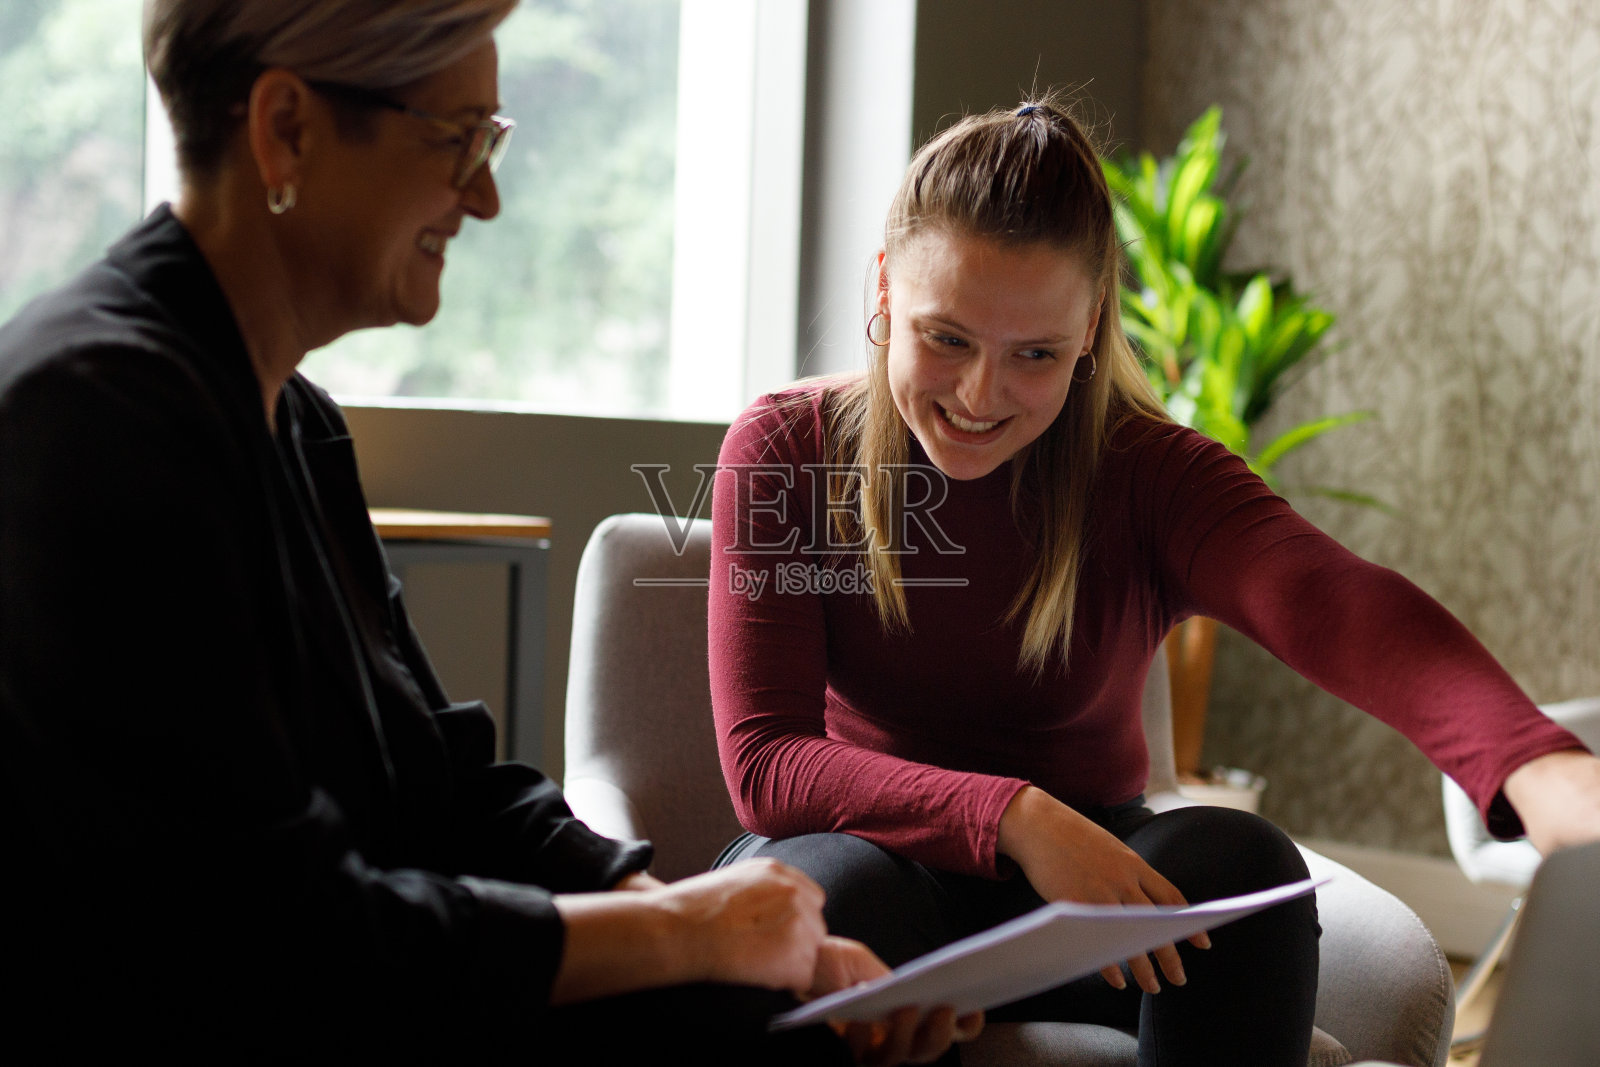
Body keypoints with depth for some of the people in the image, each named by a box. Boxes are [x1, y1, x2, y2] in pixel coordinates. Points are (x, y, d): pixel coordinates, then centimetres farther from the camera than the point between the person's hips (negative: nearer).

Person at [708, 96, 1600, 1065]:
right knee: (831, 883, -37)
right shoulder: (783, 450, -8)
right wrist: (1016, 819, -33)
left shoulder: (1149, 477, -8)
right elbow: (763, 761, -17)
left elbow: (1336, 603, -30)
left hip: (1086, 894, 2)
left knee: (1237, 859, -30)